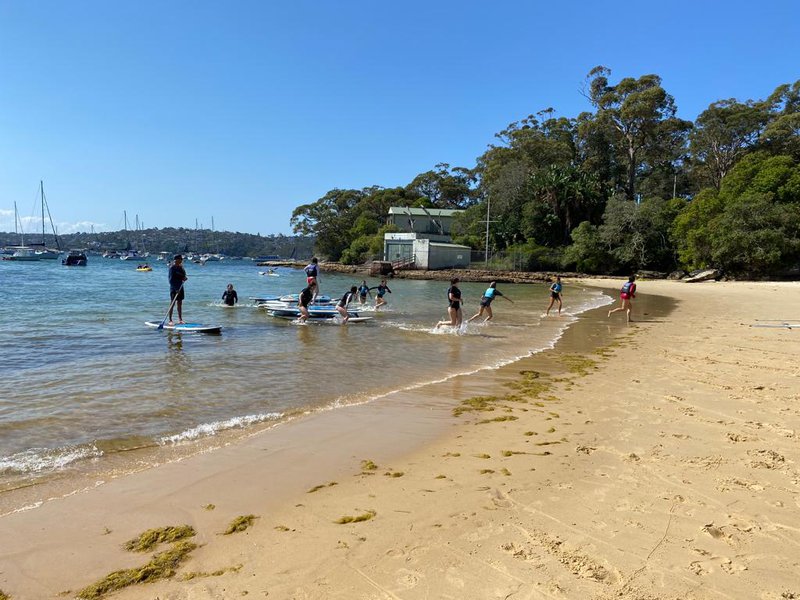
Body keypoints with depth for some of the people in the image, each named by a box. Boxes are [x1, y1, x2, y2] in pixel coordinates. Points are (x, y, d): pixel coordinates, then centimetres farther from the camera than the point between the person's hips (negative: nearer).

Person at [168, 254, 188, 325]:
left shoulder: (181, 267, 9)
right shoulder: (172, 268, -13)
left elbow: (183, 275, 20)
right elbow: (171, 279, -17)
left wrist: (184, 278, -4)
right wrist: (175, 289, -23)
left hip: (180, 287, 7)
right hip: (174, 287, -7)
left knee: (180, 303, 11)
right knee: (172, 303, -5)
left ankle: (180, 319, 17)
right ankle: (170, 320, -2)